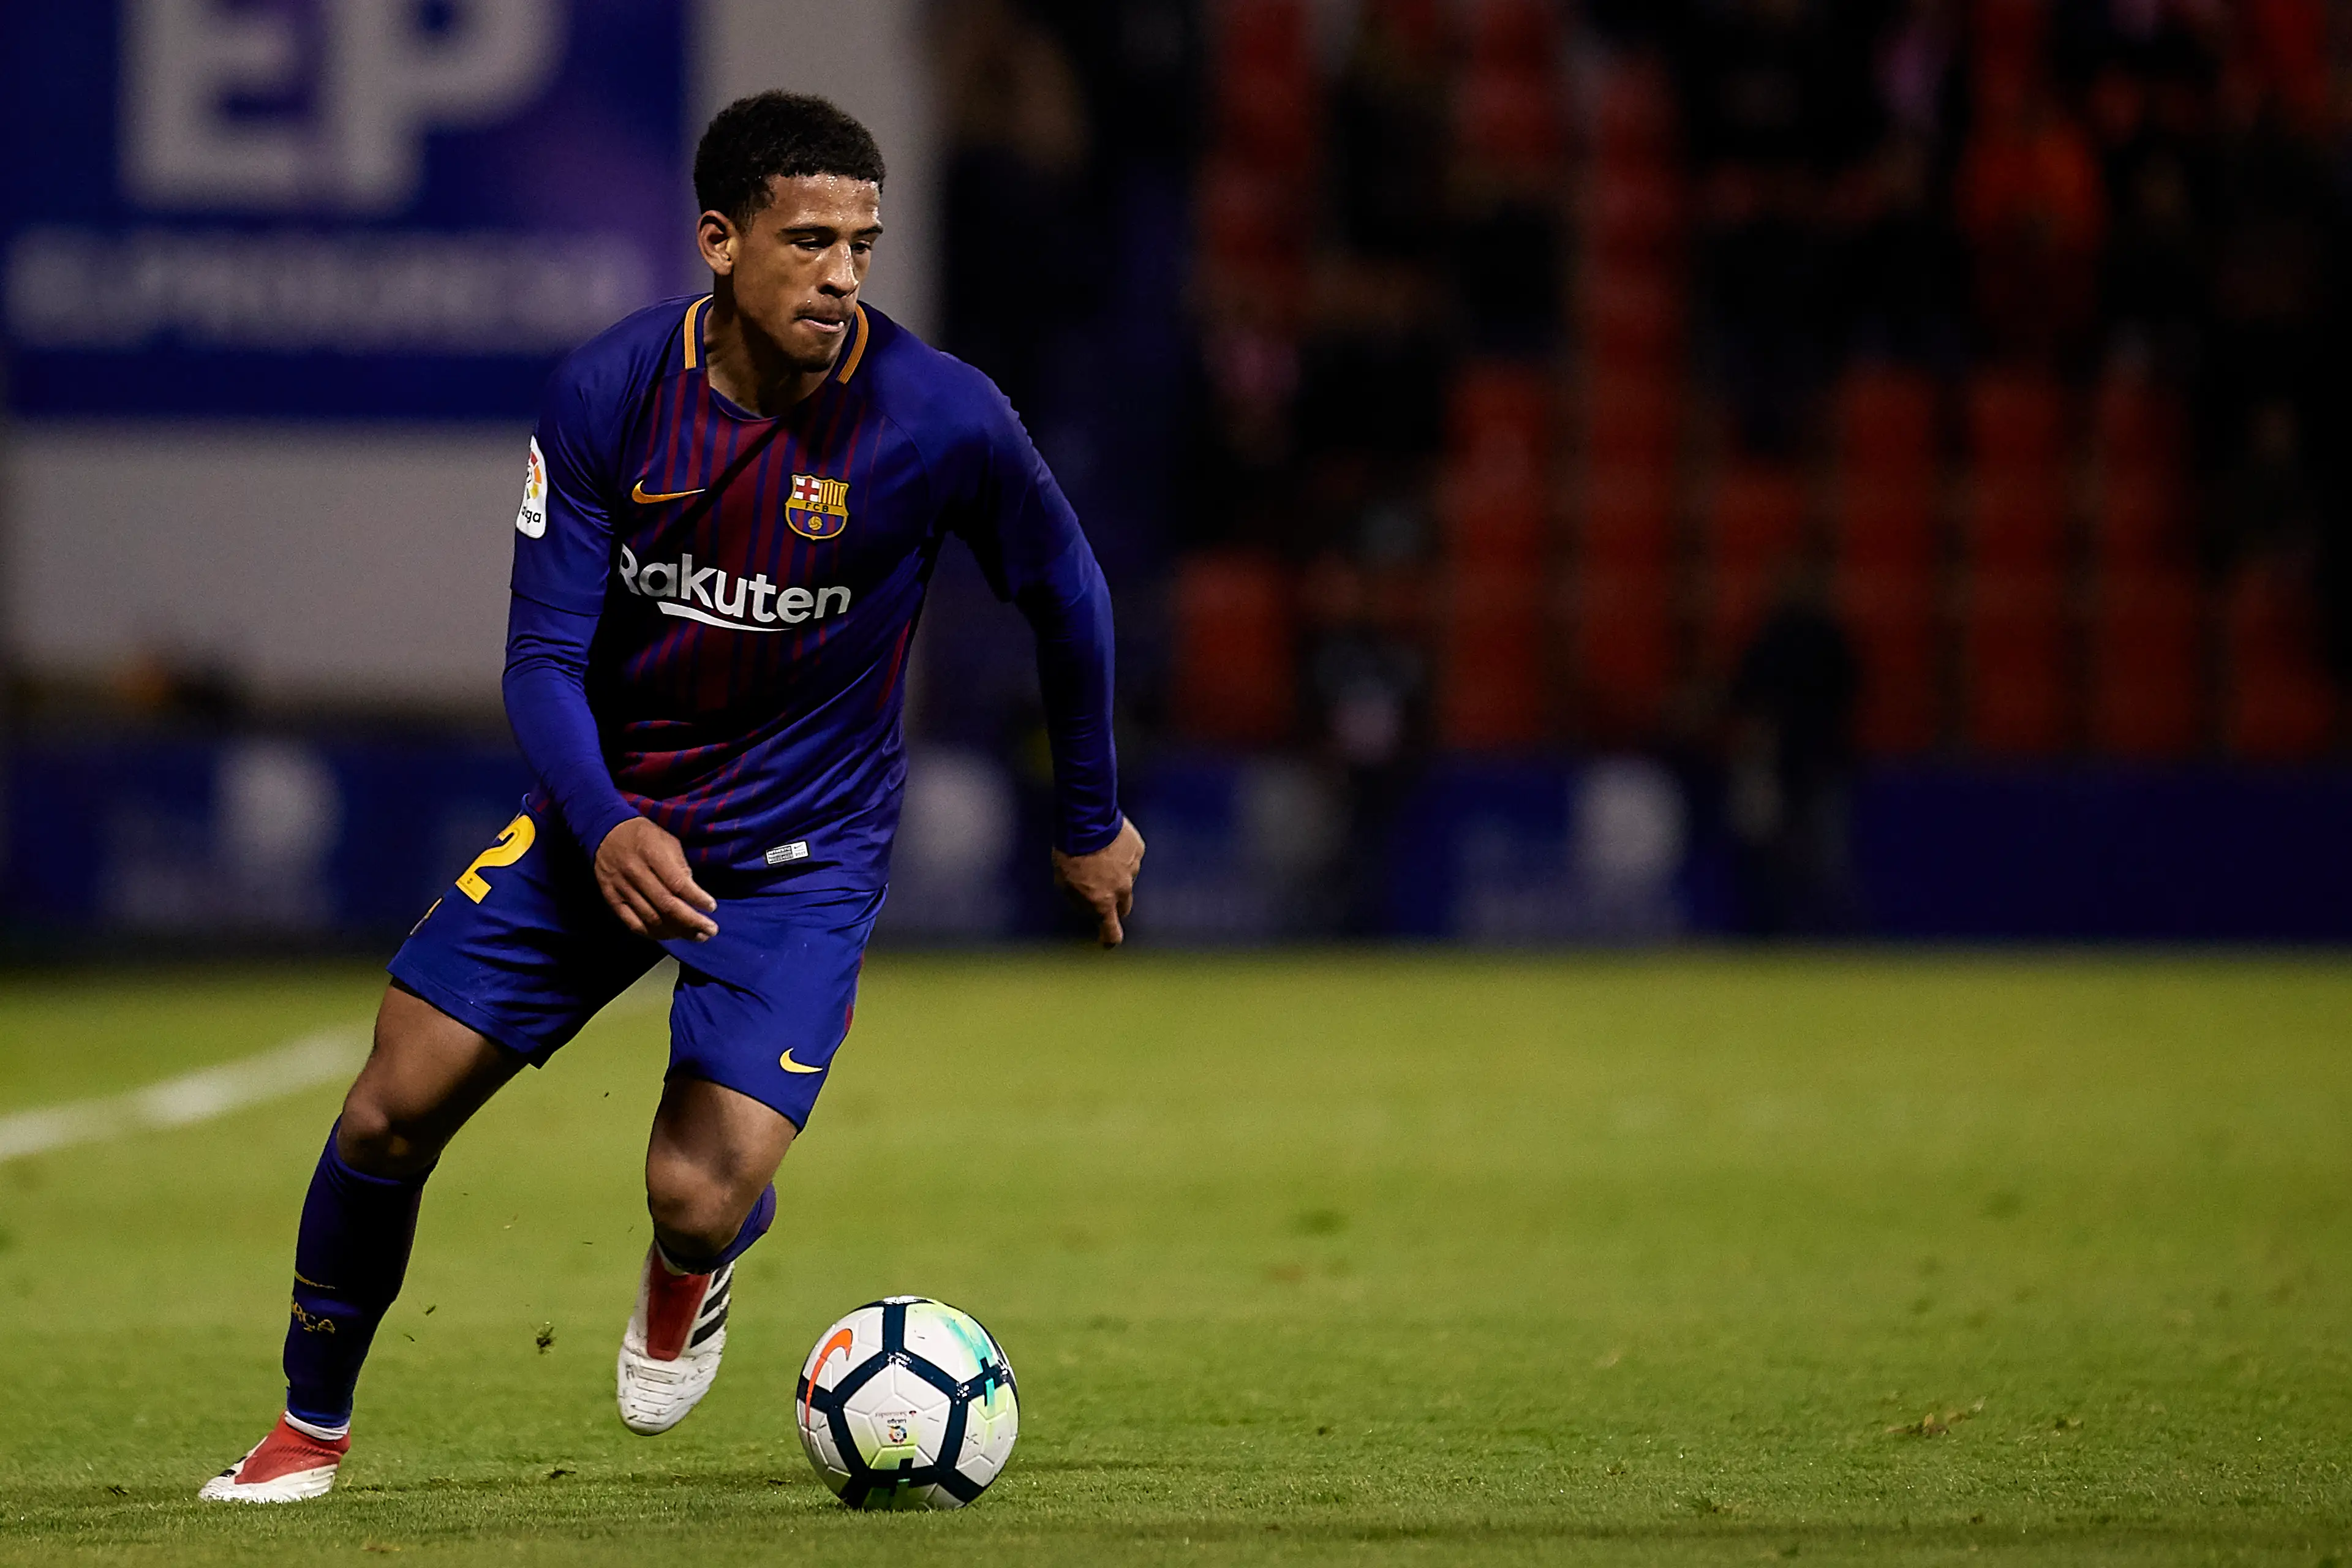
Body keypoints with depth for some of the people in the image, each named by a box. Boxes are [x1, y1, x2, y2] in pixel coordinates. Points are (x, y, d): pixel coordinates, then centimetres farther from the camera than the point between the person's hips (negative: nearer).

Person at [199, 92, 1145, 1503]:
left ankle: (693, 1271, 23)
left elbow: (1065, 592, 0)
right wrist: (608, 829, -31)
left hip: (800, 852, -2)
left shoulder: (941, 418, -19)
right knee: (391, 1115, -5)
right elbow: (544, 656, -12)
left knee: (700, 1199, -18)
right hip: (606, 817, 2)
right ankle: (311, 1426, 20)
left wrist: (1094, 823, 11)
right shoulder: (609, 395, -14)